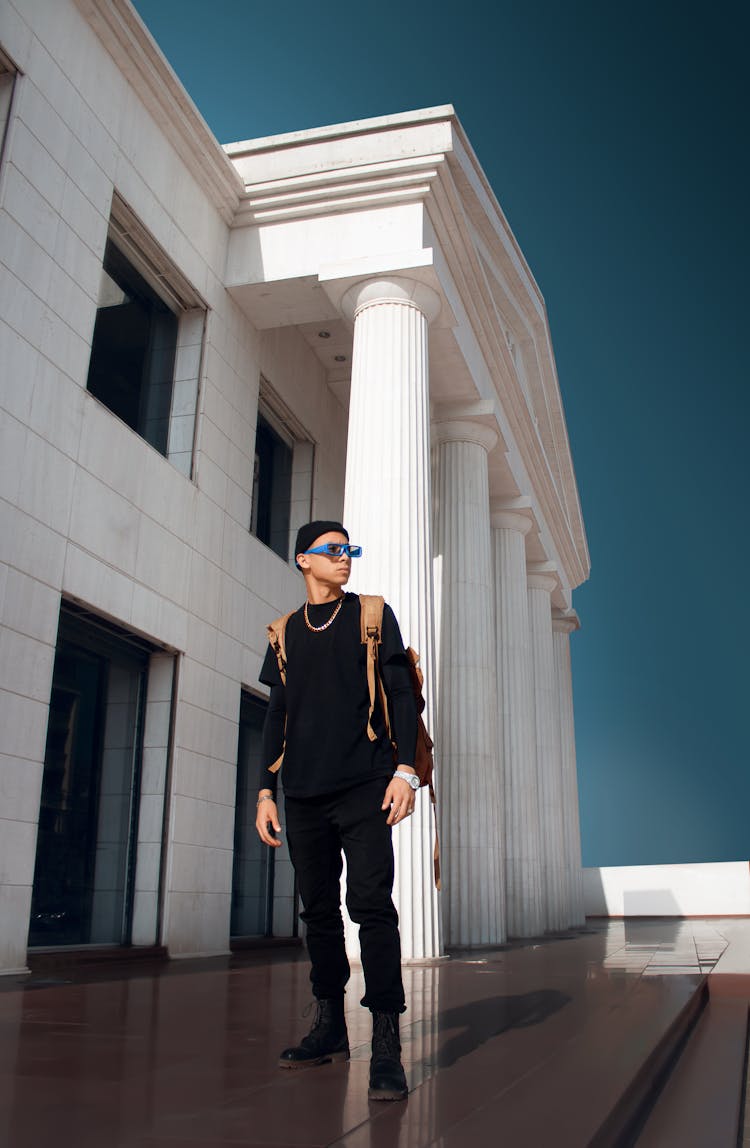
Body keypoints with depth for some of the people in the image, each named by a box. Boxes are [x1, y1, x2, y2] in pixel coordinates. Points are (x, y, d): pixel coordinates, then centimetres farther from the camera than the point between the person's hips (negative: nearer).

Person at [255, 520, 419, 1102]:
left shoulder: (373, 615, 7)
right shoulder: (285, 633, 15)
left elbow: (402, 695, 2)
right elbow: (276, 716, 17)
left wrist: (405, 769, -9)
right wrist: (266, 790, 10)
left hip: (363, 788, -3)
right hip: (304, 793, 4)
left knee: (371, 904, -11)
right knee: (319, 909, 9)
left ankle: (387, 1045, -8)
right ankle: (330, 1028, 21)